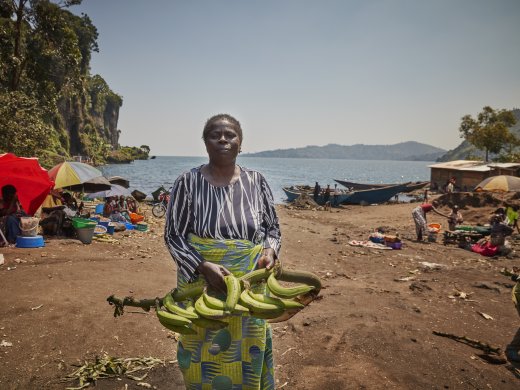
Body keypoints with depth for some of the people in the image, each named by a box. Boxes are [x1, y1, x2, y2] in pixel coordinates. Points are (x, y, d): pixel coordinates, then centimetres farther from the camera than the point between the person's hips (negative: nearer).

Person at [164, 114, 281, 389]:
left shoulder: (256, 181, 0)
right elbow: (173, 235, -5)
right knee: (205, 352, 12)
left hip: (249, 286, 2)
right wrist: (204, 266, -18)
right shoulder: (188, 182, -6)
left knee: (248, 352, 15)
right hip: (200, 283, -1)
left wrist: (270, 250, -12)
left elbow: (272, 227, 9)